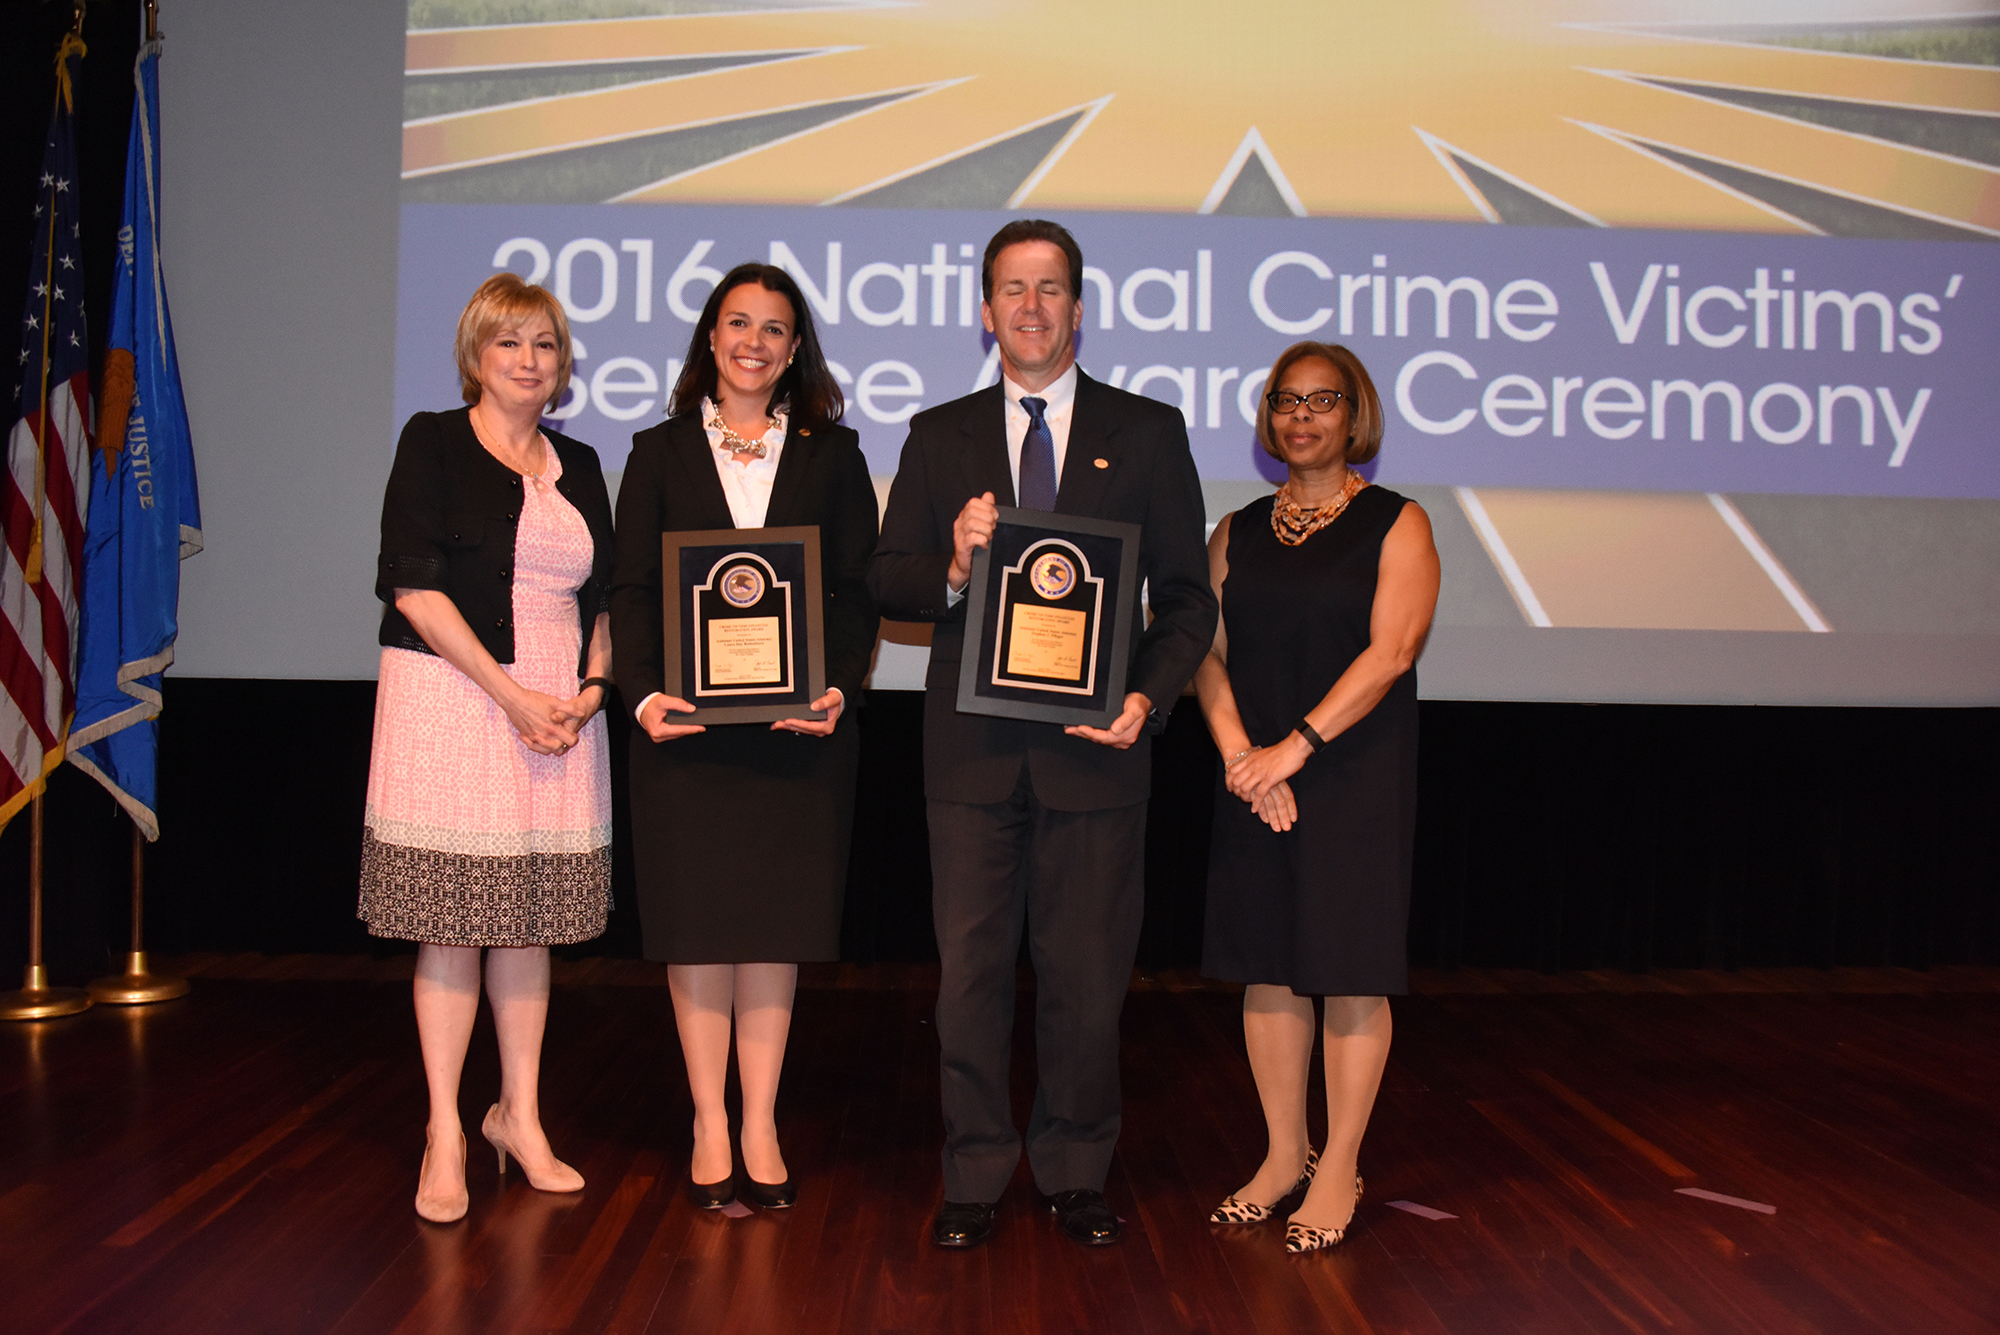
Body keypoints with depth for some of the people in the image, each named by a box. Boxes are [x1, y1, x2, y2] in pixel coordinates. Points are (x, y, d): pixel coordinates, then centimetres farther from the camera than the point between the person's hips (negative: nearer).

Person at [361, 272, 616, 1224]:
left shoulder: (577, 465, 16)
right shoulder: (434, 442, 0)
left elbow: (602, 595, 17)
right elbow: (414, 584, -9)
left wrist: (592, 687, -1)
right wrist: (512, 693, -14)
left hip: (558, 709, 5)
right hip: (451, 696, -4)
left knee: (530, 916, 9)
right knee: (452, 919, 0)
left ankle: (519, 1115, 21)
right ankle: (445, 1133, 11)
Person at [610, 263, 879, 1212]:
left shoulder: (831, 454, 9)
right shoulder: (660, 452, 9)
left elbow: (855, 589, 4)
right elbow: (632, 587, 3)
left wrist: (839, 686, -12)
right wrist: (645, 691, -12)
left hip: (797, 724, 0)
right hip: (687, 722, 0)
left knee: (777, 921, 5)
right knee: (697, 923, 4)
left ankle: (760, 1125, 16)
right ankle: (710, 1126, 16)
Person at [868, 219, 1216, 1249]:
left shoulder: (1147, 431, 7)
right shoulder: (940, 436, 11)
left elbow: (1186, 595, 5)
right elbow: (885, 581, 7)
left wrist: (1148, 696, -10)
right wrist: (952, 570, -14)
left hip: (1094, 747, -1)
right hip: (973, 745, 1)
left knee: (1088, 976, 6)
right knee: (970, 971, 6)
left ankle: (1075, 1172, 24)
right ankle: (975, 1176, 20)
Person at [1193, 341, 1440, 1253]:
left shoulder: (1396, 524, 0)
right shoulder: (1238, 532, 12)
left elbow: (1389, 651, -11)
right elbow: (1208, 653, 5)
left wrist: (1294, 748, -18)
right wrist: (1237, 752, -11)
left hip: (1355, 775, -4)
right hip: (1254, 776, 4)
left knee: (1350, 973, 0)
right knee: (1268, 968, 8)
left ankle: (1339, 1170, 12)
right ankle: (1283, 1155, 21)